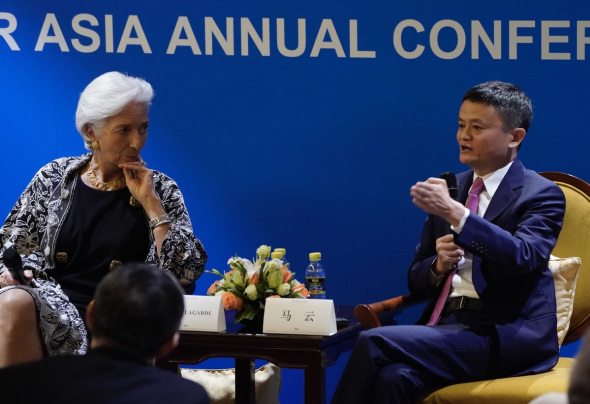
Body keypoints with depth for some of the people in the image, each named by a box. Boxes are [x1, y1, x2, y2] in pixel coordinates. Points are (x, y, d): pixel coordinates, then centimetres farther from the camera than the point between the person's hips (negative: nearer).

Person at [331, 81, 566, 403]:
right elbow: (416, 280, 20)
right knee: (392, 377, -30)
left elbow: (524, 259, -21)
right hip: (448, 325, 5)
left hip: (507, 332, -5)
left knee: (375, 342, -24)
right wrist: (438, 266, -4)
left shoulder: (542, 195, 0)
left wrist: (453, 212, -25)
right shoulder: (450, 189, 17)